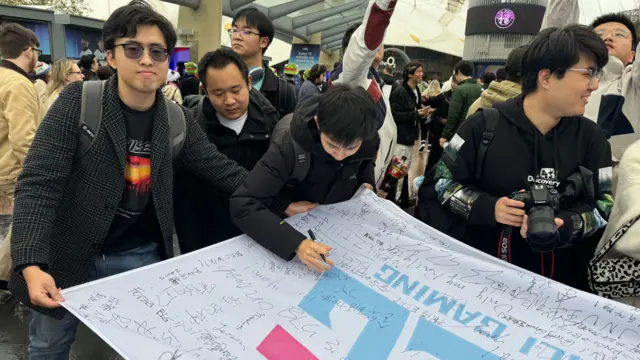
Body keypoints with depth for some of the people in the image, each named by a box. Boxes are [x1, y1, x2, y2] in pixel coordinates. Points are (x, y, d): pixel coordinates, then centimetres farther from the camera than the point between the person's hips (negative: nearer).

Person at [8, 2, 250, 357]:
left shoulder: (178, 120, -5)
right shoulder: (78, 101, -15)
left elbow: (221, 170, 0)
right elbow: (38, 184, -19)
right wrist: (31, 264, -31)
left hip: (141, 255, 2)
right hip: (67, 253, -1)